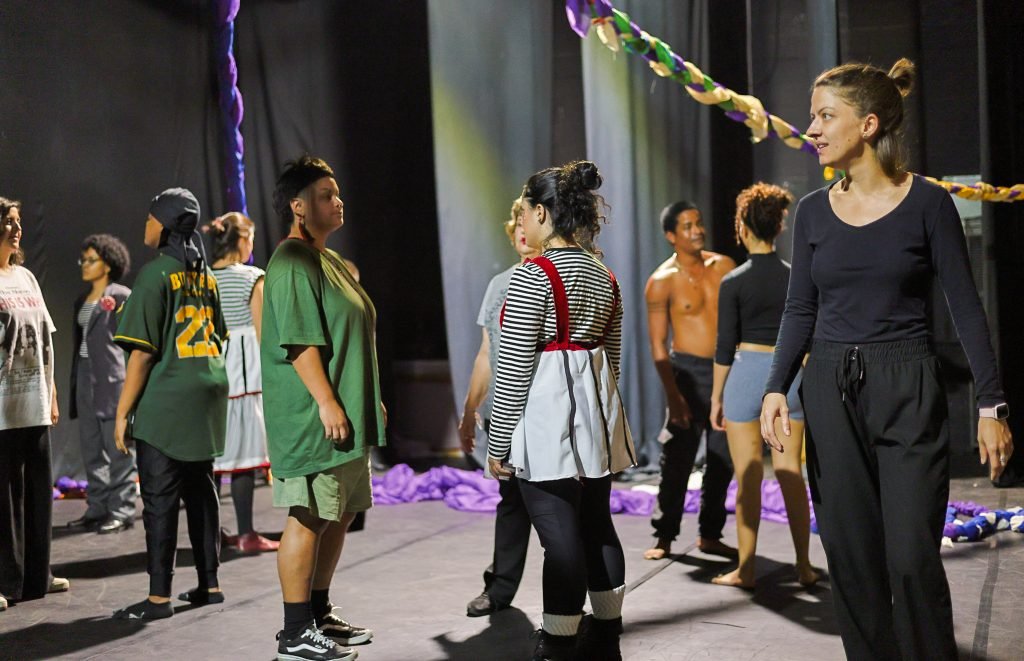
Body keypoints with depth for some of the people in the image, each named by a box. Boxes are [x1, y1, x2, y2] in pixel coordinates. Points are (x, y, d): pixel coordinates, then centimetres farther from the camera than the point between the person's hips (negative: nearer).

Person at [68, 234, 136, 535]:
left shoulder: (122, 297, -4)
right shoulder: (82, 301, 18)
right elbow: (79, 343, 18)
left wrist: (130, 382, -14)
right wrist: (74, 383, 13)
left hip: (113, 379, -8)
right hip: (85, 378, 8)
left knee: (118, 448, -4)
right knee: (91, 450, 10)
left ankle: (121, 511, 1)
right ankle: (97, 508, 17)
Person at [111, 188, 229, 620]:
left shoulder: (156, 273, -11)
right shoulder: (205, 274, 12)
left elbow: (143, 351, -14)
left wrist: (123, 412, -11)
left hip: (166, 399, -7)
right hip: (209, 393, 7)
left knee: (160, 497, -3)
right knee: (200, 489, 12)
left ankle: (159, 596, 0)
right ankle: (209, 584, 17)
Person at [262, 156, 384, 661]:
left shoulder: (331, 261, 19)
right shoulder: (292, 264, -13)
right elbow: (300, 341, -20)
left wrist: (372, 401, 24)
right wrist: (327, 402, -23)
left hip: (349, 416, 10)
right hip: (313, 418, -10)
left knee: (339, 514, 14)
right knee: (308, 519, -6)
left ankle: (320, 615, 26)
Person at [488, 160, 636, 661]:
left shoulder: (532, 276, -13)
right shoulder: (605, 276, 11)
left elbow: (513, 367, -14)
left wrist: (498, 442, -9)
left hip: (547, 418, -8)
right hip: (595, 412, 8)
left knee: (561, 537, -5)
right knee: (597, 527, 14)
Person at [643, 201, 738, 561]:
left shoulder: (723, 266, 6)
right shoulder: (662, 281, -6)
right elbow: (657, 345, -8)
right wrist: (673, 394, -14)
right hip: (689, 372, -4)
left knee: (723, 460, 9)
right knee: (677, 460, -2)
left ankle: (710, 535, 20)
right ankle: (664, 537, 8)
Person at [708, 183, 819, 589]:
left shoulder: (734, 282, -8)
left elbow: (725, 347, -6)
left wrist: (716, 396, 2)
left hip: (746, 373, -3)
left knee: (748, 476, 2)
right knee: (790, 471, 9)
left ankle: (745, 570, 7)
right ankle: (804, 566, 12)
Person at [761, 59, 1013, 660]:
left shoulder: (927, 203, -5)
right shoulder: (814, 211, 6)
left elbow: (966, 307, -4)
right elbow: (801, 310, 9)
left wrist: (992, 405, -7)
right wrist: (777, 388, -4)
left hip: (908, 392, -4)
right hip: (831, 391, 4)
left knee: (912, 559, -6)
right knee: (850, 559, 7)